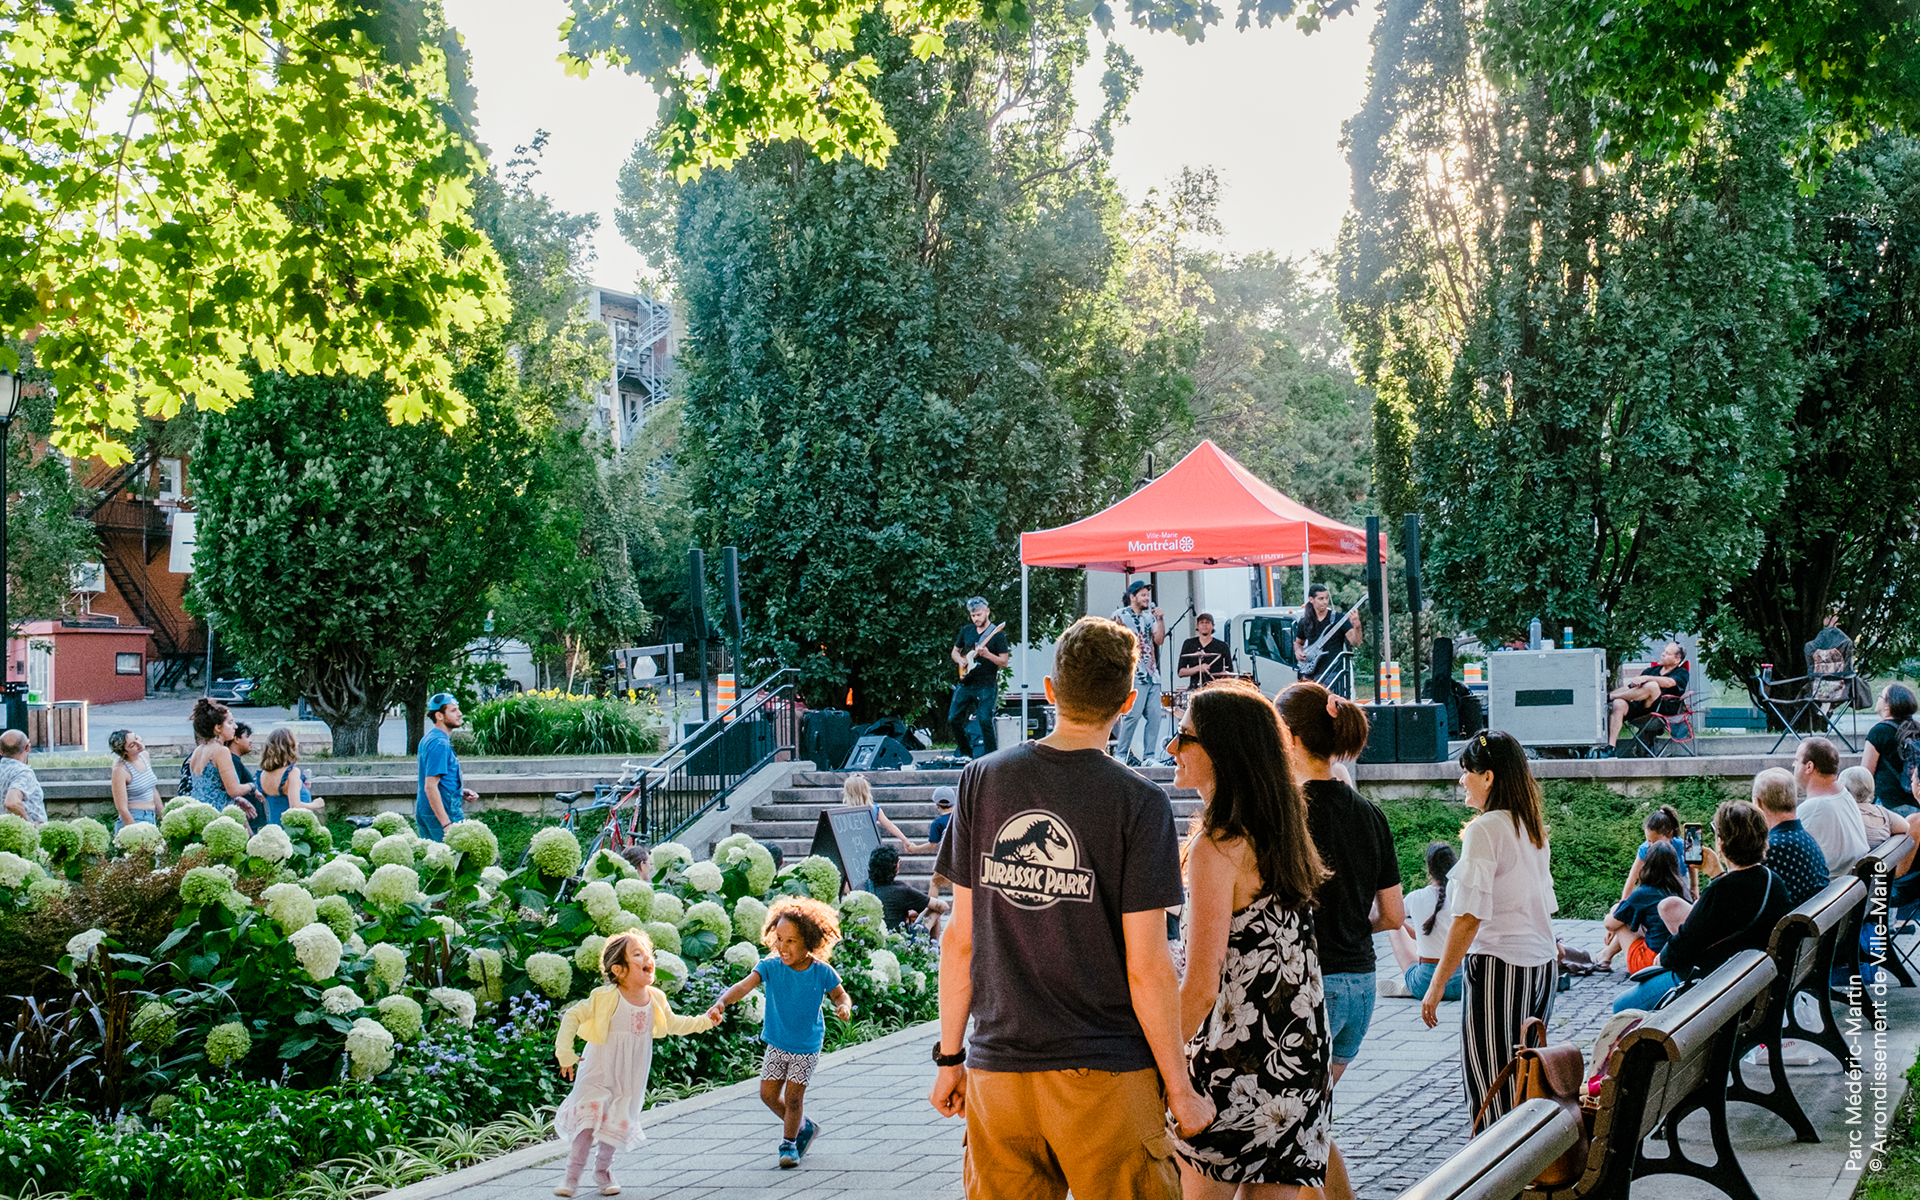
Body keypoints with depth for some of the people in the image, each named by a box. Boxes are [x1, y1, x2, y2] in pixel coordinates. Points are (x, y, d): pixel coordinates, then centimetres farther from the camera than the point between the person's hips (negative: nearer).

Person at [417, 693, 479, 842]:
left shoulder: (428, 738, 14)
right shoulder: (440, 744, -18)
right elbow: (430, 787, -23)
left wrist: (461, 792, 13)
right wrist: (446, 824, -26)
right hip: (443, 815, -10)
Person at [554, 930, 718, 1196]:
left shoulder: (655, 999, -2)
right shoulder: (606, 998, -18)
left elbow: (673, 1023, 16)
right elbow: (572, 1017, -13)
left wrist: (704, 1021, 9)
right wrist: (565, 1053, -16)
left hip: (631, 1076, 4)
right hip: (600, 1072, -4)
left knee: (617, 1122, 7)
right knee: (589, 1118, -11)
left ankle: (603, 1170, 27)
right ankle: (573, 1174, 2)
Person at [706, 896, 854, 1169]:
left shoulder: (822, 973, -16)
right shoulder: (771, 966, -17)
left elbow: (840, 995, -1)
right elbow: (745, 985, -30)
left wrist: (844, 1007, -26)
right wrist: (721, 1003, -48)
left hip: (806, 1047, -3)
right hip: (776, 1044, 3)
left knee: (793, 1097, 0)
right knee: (768, 1094, 7)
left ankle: (789, 1144, 24)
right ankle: (804, 1127, 32)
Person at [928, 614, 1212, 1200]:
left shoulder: (982, 780, 2)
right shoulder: (1139, 804, -9)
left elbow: (960, 938, 4)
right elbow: (1146, 967, -10)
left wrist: (951, 1055, 13)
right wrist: (1179, 1088, 0)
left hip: (997, 1069, 4)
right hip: (1106, 1078, -4)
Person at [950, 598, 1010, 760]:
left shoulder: (997, 634, -5)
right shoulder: (966, 630, 10)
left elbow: (1004, 662, -7)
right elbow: (954, 652, 21)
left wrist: (988, 655, -25)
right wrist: (960, 660, -1)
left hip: (987, 686, -6)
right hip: (966, 684, 6)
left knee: (985, 721, -17)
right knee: (954, 720, 4)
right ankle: (966, 755, 19)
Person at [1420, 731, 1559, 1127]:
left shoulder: (1484, 830, -13)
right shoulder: (1533, 828, 11)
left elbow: (1469, 918, -16)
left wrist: (1437, 985, -13)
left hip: (1498, 966, -8)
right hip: (1543, 965, 8)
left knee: (1491, 1094, -3)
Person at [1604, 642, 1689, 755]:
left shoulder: (1682, 674, 11)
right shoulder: (1652, 670, 30)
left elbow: (1669, 682, -12)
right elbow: (1632, 686, 23)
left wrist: (1647, 678, -20)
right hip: (1638, 706, 5)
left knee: (1652, 685, -35)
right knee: (1619, 704, -28)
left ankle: (1610, 696, -19)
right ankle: (1611, 747, -35)